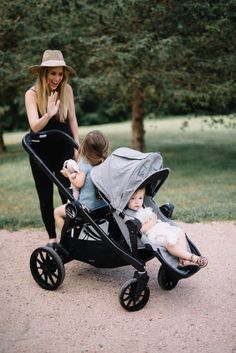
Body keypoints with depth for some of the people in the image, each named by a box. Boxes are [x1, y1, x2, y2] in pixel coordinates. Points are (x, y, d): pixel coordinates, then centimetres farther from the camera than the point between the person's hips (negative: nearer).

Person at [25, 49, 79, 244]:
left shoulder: (67, 89, -8)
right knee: (45, 196, 8)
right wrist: (48, 114, -44)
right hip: (41, 152, 0)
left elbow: (72, 119, 2)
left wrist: (78, 146, 3)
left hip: (64, 149, 1)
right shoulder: (32, 94, -14)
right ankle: (52, 237, 20)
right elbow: (35, 126, -25)